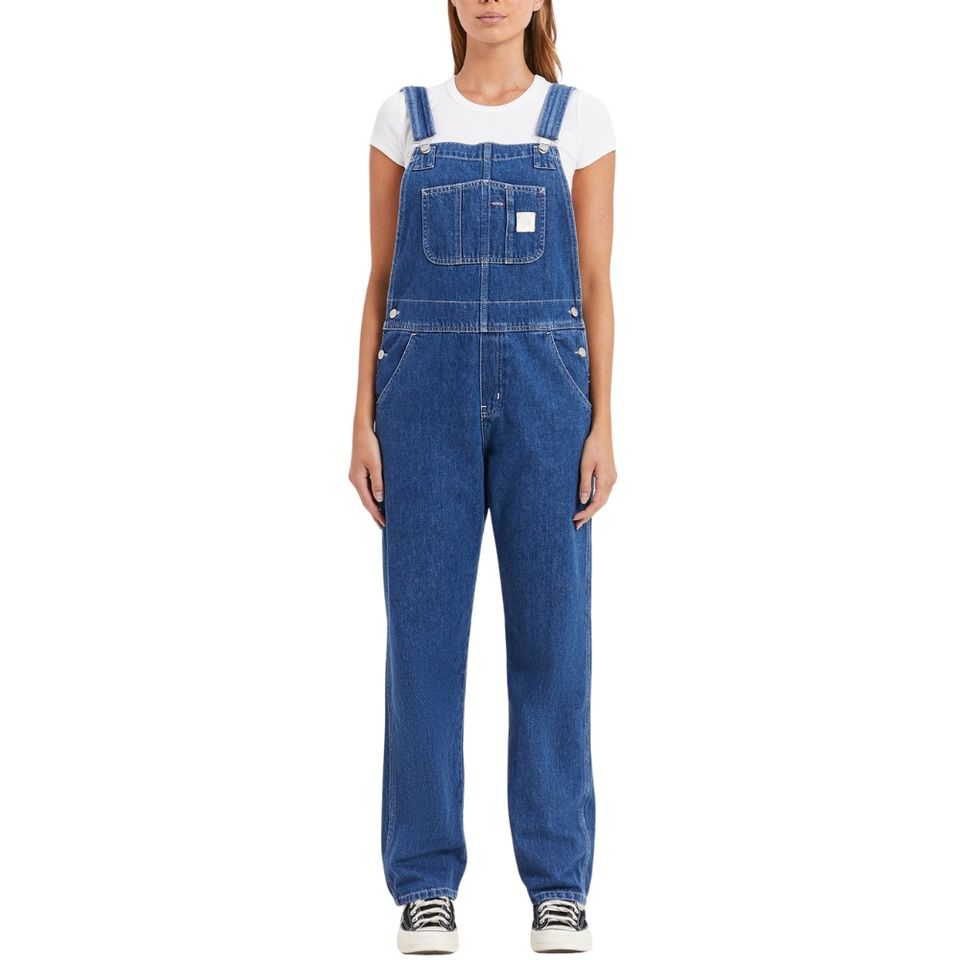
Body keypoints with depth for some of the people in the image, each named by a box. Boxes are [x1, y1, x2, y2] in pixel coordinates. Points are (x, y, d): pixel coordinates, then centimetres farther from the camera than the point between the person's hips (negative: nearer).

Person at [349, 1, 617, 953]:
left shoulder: (580, 118, 6)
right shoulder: (404, 117, 8)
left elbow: (596, 281, 4)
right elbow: (381, 278, 7)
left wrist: (602, 424, -4)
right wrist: (364, 422, 0)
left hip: (544, 391, 0)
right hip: (426, 392, 1)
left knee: (551, 633, 1)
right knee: (424, 633, 1)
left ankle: (559, 883, 12)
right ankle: (425, 884, 11)